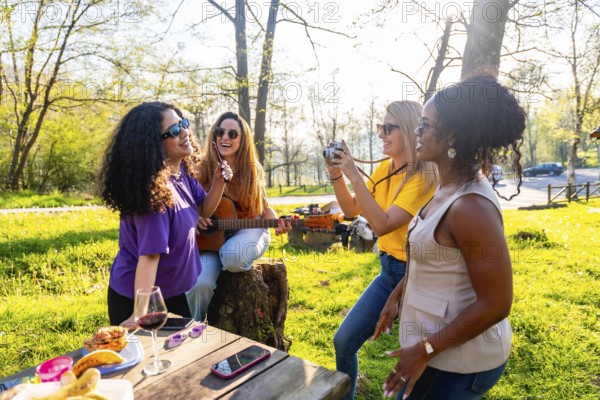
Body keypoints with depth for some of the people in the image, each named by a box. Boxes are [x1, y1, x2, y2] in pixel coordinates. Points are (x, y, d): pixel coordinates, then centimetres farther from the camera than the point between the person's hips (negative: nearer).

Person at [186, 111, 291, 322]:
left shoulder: (253, 170, 0)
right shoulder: (203, 169, -2)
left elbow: (263, 207, 7)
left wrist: (277, 222, -13)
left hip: (248, 229, 0)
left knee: (233, 257, -37)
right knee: (199, 283, -24)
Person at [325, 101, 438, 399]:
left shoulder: (424, 177, -19)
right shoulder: (385, 168, 3)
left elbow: (381, 225, -28)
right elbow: (351, 210, 8)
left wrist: (354, 175, -28)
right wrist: (336, 175, -7)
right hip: (388, 270, 7)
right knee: (344, 342, 11)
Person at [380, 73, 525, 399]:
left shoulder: (471, 206, -28)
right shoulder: (450, 188, 0)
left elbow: (496, 304, -25)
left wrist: (425, 351, -21)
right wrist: (398, 293, 16)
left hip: (457, 359, -9)